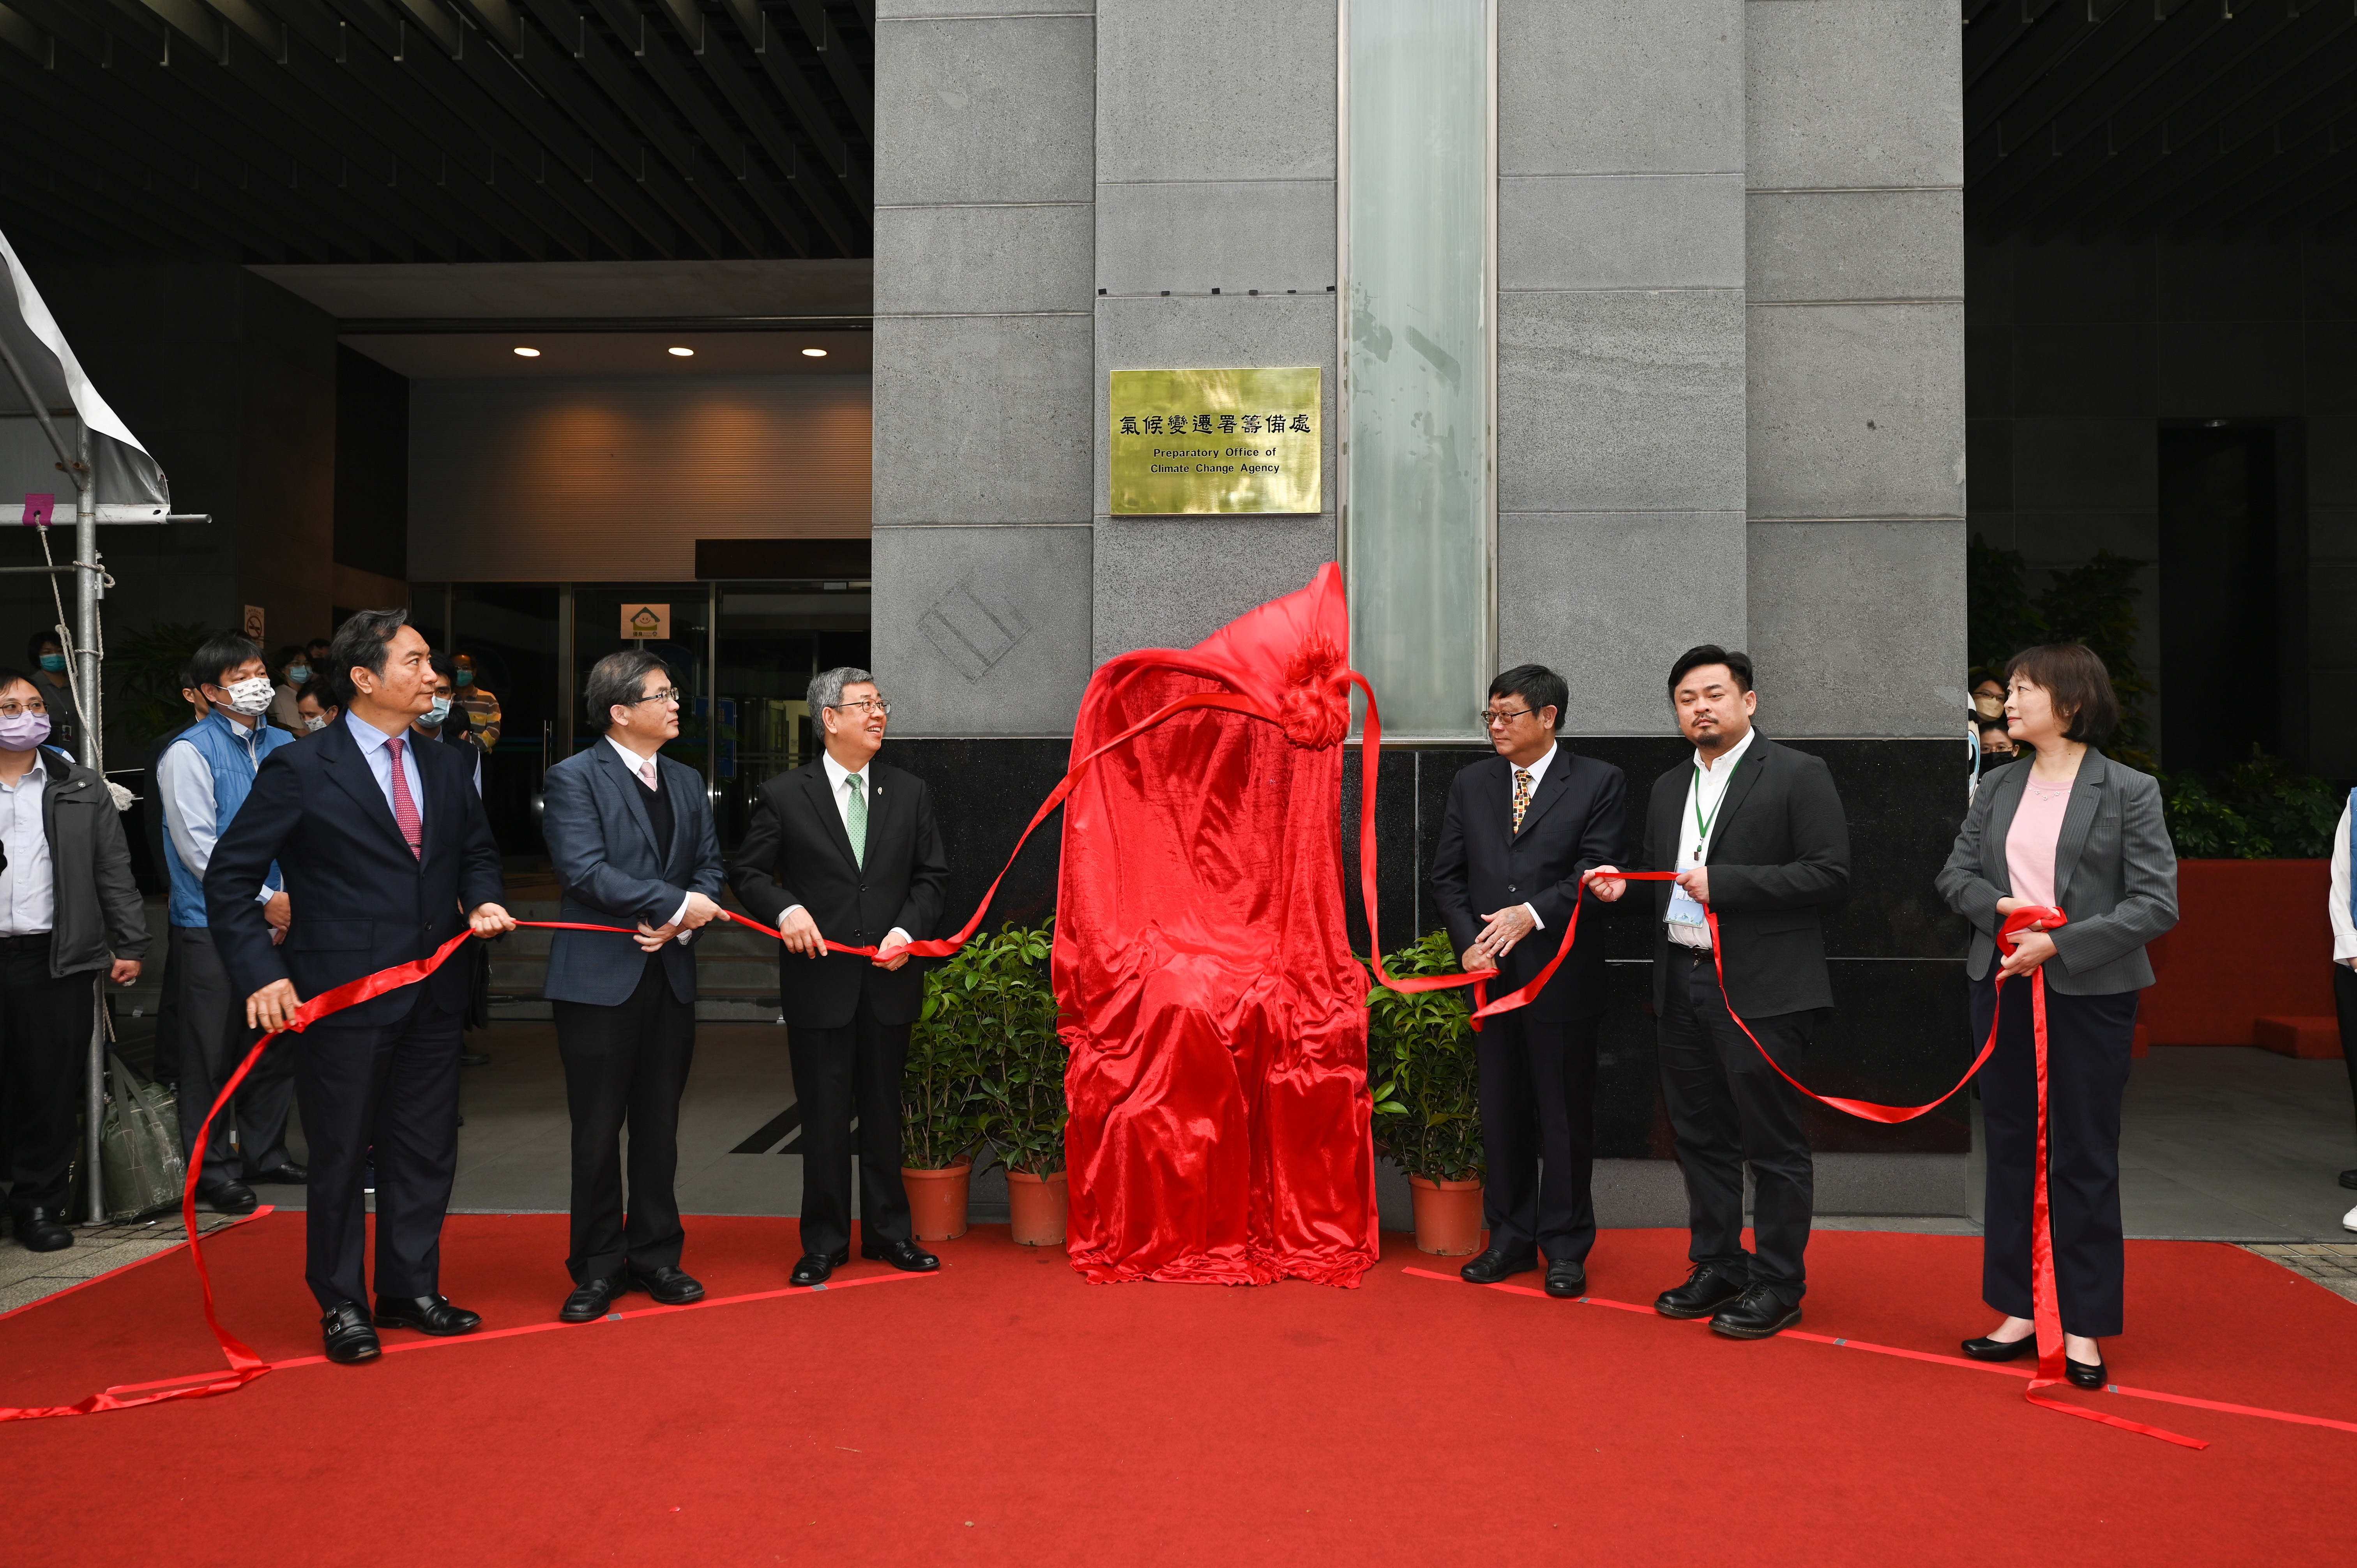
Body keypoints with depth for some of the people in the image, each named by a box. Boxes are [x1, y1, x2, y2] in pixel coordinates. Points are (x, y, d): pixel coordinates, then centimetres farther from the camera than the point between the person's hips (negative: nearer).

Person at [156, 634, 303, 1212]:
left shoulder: (284, 747, 8)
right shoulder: (189, 753, -9)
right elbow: (197, 845, -13)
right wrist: (264, 900, -14)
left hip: (277, 920, 6)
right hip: (212, 926, -5)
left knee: (275, 1042, 13)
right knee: (212, 1051, 1)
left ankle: (264, 1153, 27)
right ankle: (211, 1171, 12)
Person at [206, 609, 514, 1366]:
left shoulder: (444, 766, 9)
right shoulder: (300, 771, -9)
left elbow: (477, 850, 22)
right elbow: (230, 877, -7)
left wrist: (483, 900, 1)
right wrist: (262, 973, -15)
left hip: (432, 996, 6)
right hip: (343, 996, -6)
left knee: (427, 1151, 13)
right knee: (341, 1155, 7)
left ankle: (410, 1289, 29)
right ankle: (342, 1304, 23)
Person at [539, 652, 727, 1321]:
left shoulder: (687, 782, 14)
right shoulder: (574, 778, -6)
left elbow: (709, 867, 11)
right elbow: (584, 872, -17)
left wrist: (675, 925, -9)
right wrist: (678, 904, -16)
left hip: (671, 976, 5)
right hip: (599, 980, -5)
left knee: (659, 1128, 12)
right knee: (597, 1132, 4)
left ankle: (656, 1257, 23)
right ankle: (599, 1268, 16)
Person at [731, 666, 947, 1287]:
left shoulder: (909, 793, 8)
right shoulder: (784, 795, -1)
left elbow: (933, 874, 10)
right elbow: (749, 872, 2)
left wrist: (908, 929, -6)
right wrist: (786, 910, -16)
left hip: (888, 979, 3)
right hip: (819, 981, -2)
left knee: (884, 1112, 12)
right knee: (825, 1118, 6)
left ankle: (889, 1231, 25)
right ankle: (824, 1242, 19)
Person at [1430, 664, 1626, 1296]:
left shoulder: (1600, 782, -1)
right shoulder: (1471, 783, 11)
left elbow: (1597, 872, -9)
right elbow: (1447, 875, 8)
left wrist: (1533, 913, -21)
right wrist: (1470, 943, -6)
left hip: (1564, 980, -4)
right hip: (1490, 977, 4)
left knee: (1565, 1117, 5)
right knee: (1501, 1114, 11)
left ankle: (1566, 1247, 18)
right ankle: (1511, 1238, 24)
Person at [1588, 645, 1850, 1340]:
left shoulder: (1799, 775, -5)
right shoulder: (1668, 788, 17)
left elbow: (1829, 874, -13)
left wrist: (1723, 883, -18)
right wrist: (1622, 883, 1)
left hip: (1761, 989, -7)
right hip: (1682, 985, 7)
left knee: (1774, 1143, 2)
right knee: (1701, 1137, 14)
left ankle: (1777, 1287, 14)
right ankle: (1717, 1268, 28)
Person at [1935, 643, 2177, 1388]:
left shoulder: (2129, 791, -7)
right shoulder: (1999, 788, 7)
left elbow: (2157, 903, -11)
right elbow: (1956, 871, 10)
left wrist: (2061, 943, -18)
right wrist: (2000, 909, -10)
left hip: (2088, 994, -5)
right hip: (2004, 987, 5)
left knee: (2085, 1158, 4)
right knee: (2012, 1150, 11)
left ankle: (2083, 1326, 16)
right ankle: (2022, 1311, 22)